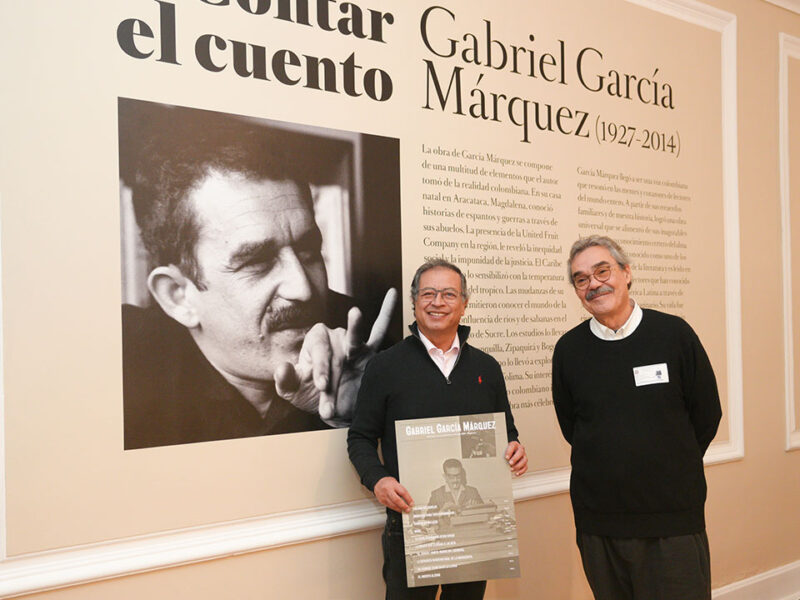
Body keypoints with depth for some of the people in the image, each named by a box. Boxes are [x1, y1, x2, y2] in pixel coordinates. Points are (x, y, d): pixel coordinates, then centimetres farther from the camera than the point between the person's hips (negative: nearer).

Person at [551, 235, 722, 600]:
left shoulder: (674, 334, -2)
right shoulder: (568, 349, 1)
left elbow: (706, 416, 6)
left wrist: (669, 472, 7)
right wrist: (613, 470, 7)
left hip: (674, 518, -1)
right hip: (598, 521, 1)